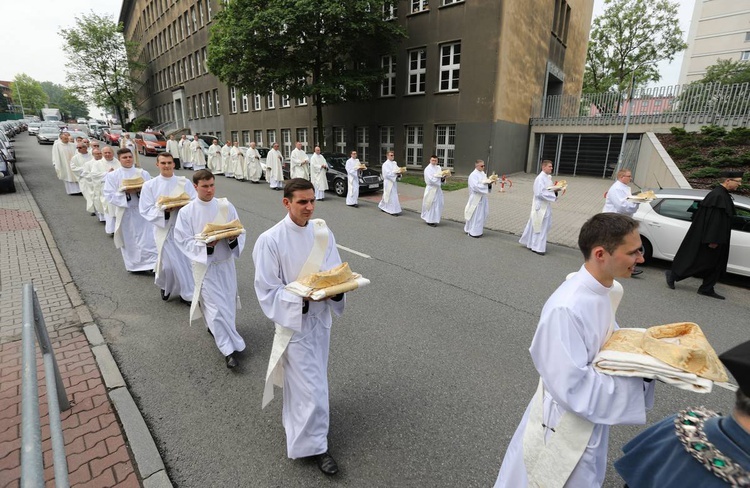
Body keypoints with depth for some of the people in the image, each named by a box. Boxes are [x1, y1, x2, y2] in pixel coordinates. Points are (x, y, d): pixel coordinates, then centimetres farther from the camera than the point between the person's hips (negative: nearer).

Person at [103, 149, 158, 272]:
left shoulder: (143, 173, 2)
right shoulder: (112, 176, 0)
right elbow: (109, 196, -6)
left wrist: (141, 190, -19)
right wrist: (125, 193, -19)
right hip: (125, 212, 0)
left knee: (148, 239, -3)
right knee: (129, 240, 10)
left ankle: (153, 263, 4)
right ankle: (134, 265, 25)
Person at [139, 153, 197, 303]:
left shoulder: (185, 182, 2)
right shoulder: (149, 185, 1)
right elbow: (146, 210, -3)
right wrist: (163, 210, -18)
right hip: (164, 229, -1)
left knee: (187, 260, 2)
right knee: (169, 264, 3)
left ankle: (187, 292, 20)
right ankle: (165, 286, 34)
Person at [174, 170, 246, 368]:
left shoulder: (226, 206, -3)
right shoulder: (186, 212, -9)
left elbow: (239, 232, 0)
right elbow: (184, 241, -9)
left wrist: (233, 239, -23)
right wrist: (205, 245, -25)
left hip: (226, 263, 3)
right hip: (204, 265, -3)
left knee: (228, 302, 16)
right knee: (216, 307, -3)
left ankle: (213, 326, 47)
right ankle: (229, 348, 8)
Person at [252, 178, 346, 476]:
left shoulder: (323, 233, -4)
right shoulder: (270, 240, -18)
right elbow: (267, 291, -16)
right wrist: (305, 298, -27)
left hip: (321, 318, 5)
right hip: (294, 321, -5)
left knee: (306, 381, 25)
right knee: (310, 389, 4)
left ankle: (295, 417, 53)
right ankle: (312, 444, 27)